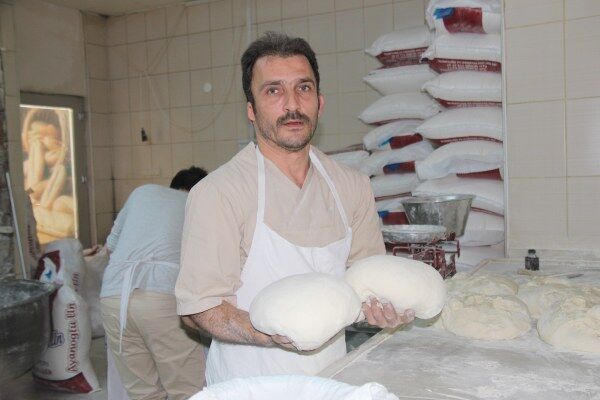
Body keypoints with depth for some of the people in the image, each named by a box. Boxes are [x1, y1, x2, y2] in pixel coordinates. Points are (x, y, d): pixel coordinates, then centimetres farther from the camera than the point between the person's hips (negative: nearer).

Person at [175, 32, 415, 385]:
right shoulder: (217, 193, -16)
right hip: (251, 383, -4)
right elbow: (198, 306, -16)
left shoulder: (353, 187, 0)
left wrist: (385, 306, -14)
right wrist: (274, 336, -30)